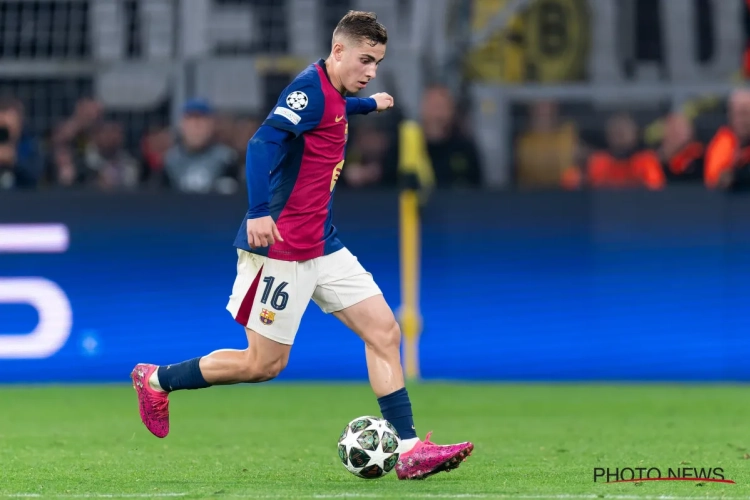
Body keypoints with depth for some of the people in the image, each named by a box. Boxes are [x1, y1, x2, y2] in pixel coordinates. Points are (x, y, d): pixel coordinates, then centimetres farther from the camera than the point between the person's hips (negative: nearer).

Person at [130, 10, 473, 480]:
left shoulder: (333, 94, 11)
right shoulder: (310, 87, -16)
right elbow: (264, 142, -29)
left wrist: (368, 103, 52)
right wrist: (259, 212, -39)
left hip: (321, 246, 9)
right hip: (282, 245, -9)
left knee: (385, 332, 0)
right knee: (265, 363, -1)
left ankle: (409, 450, 0)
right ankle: (157, 380, 17)